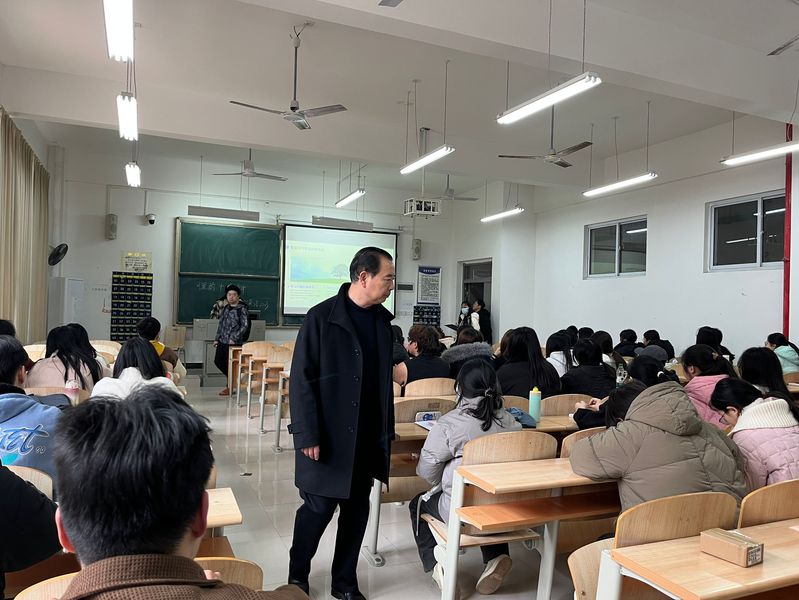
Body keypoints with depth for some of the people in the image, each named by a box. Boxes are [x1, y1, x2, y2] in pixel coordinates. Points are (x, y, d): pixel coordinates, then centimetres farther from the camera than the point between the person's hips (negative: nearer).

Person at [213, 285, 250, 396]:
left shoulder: (242, 309, -8)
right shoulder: (225, 308, 12)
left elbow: (245, 326, -12)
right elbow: (220, 324, 18)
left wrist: (234, 339, -16)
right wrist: (217, 339, 13)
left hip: (234, 342, -7)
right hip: (222, 341, 7)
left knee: (230, 364, -1)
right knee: (218, 361, 11)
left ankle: (230, 387, 13)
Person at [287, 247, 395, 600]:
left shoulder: (383, 320, 5)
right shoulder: (321, 317, -12)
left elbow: (385, 379, 10)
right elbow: (301, 380, -12)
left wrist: (387, 430, 9)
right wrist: (308, 434, -14)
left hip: (368, 437, 5)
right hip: (329, 435, -5)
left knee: (357, 509, 13)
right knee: (319, 507, 5)